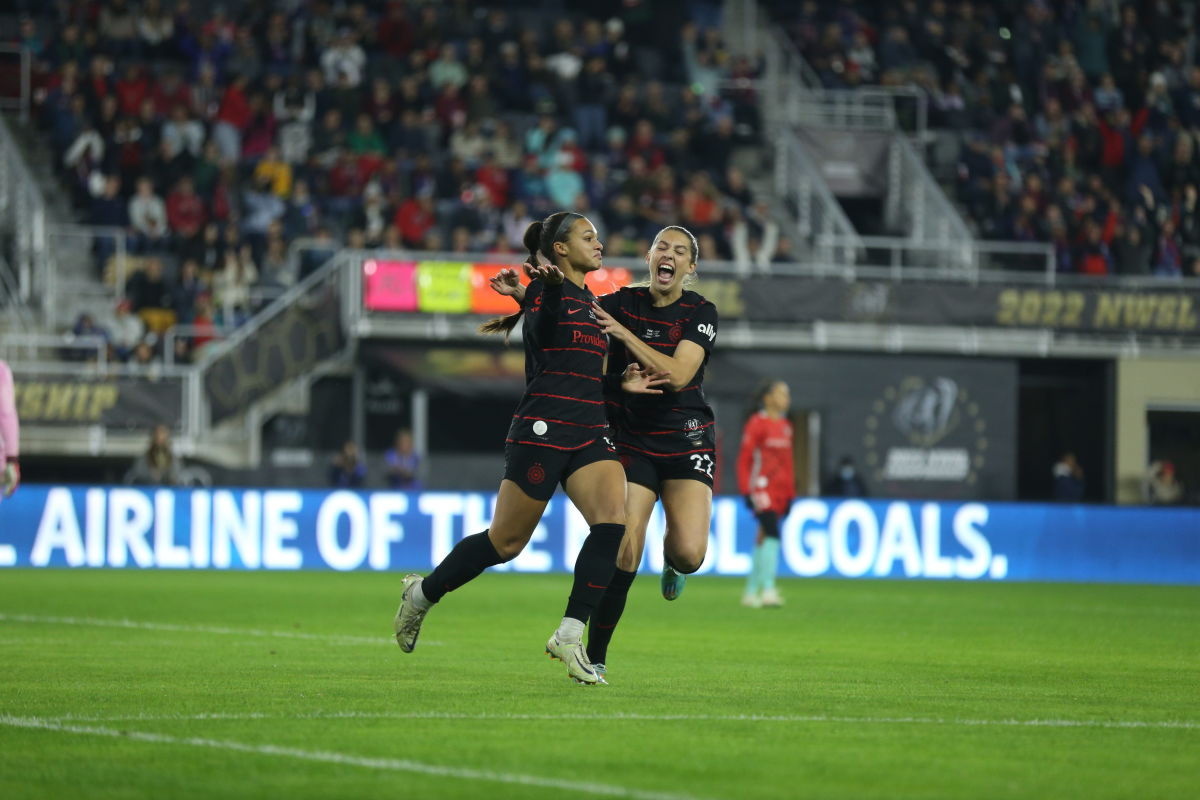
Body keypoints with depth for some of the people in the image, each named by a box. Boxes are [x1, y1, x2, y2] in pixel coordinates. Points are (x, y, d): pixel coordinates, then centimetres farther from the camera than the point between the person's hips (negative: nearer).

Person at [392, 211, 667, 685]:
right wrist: (550, 286, -41)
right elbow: (542, 333, -26)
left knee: (612, 518, -18)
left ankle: (570, 637, -17)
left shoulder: (590, 301, 20)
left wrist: (621, 385, 12)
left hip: (589, 434, 7)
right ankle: (421, 594, 25)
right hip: (544, 429, -7)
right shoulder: (546, 290, -4)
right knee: (506, 542, 1)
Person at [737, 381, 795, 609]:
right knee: (771, 535, -20)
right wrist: (746, 491, -13)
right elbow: (744, 459, -7)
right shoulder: (757, 423, -7)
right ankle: (768, 589, -25)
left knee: (763, 540, 10)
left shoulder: (785, 426, 15)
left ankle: (751, 592, 16)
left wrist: (790, 494, 17)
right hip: (762, 486, -7)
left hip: (781, 491, 7)